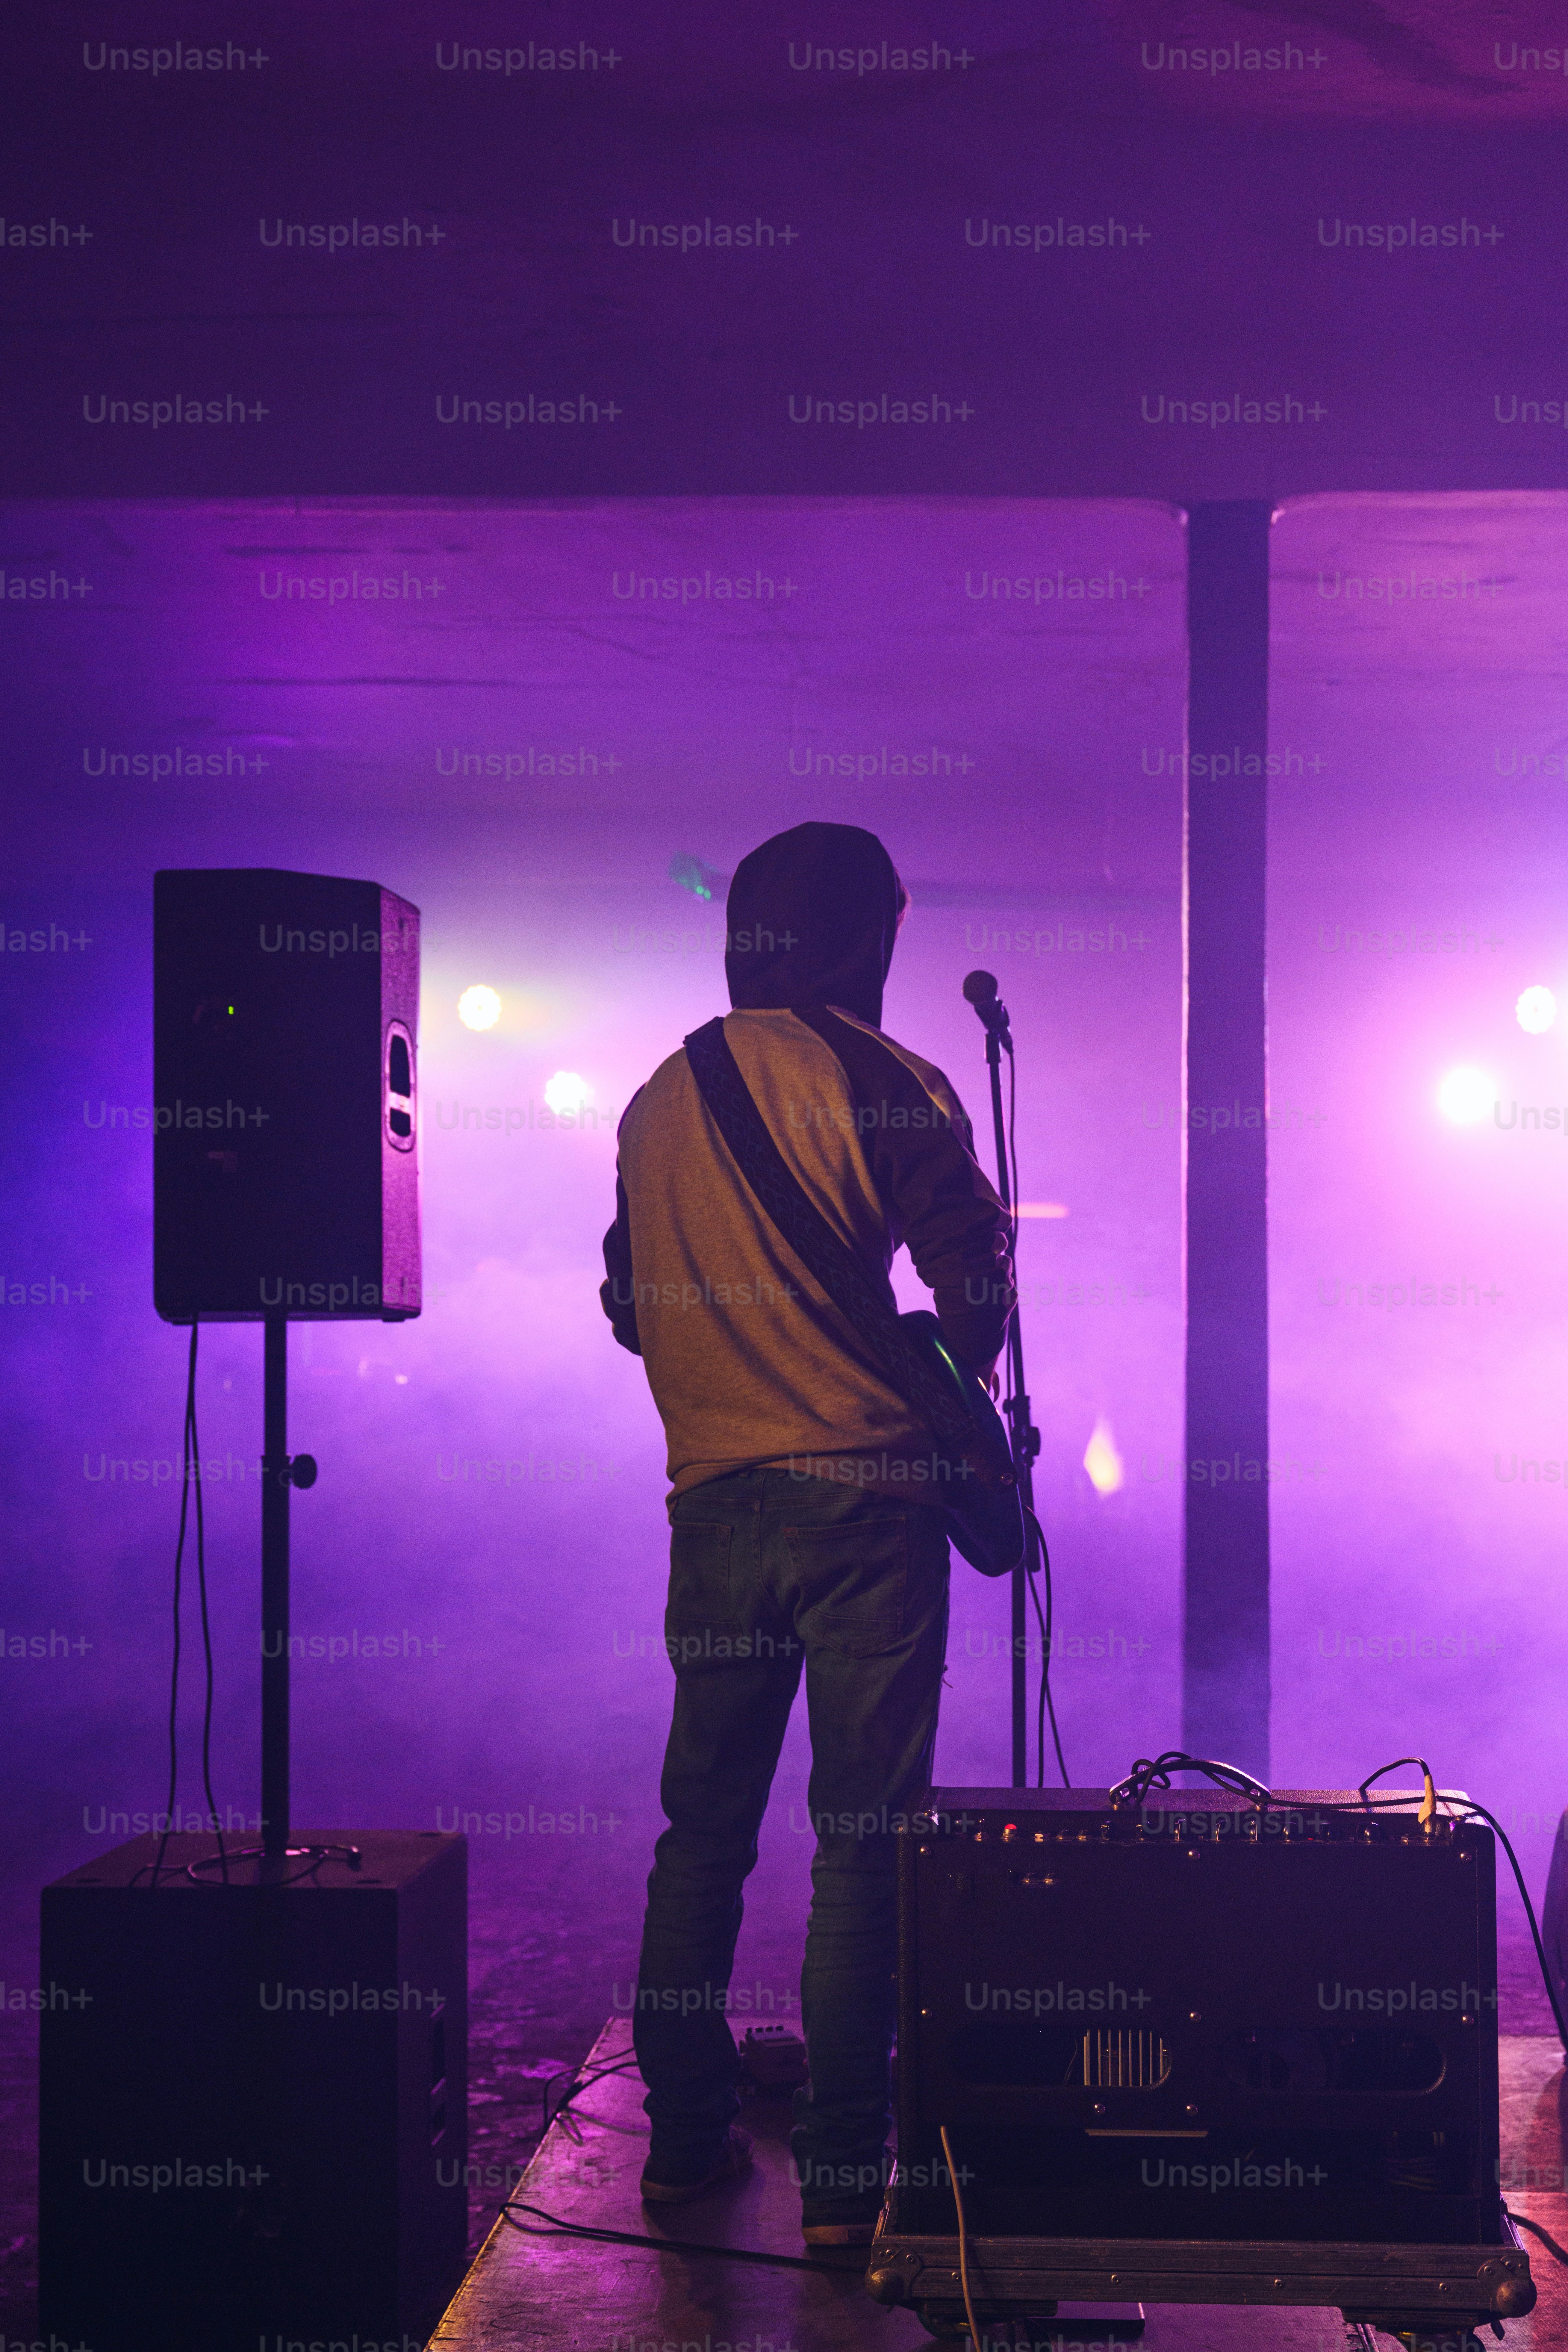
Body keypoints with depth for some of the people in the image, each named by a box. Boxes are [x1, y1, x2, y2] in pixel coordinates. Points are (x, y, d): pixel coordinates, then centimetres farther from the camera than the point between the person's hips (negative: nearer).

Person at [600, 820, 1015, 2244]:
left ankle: (685, 2137, 21)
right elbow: (976, 1283, -10)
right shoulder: (875, 1080, -7)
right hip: (862, 1497, -5)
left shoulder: (659, 1098, 11)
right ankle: (843, 2171, 4)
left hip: (711, 1498, 5)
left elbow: (630, 1305, 18)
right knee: (865, 1838, 1)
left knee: (705, 1823, 14)